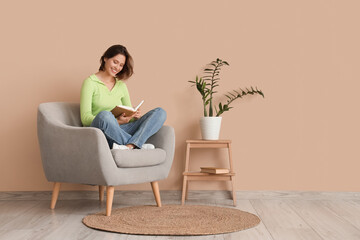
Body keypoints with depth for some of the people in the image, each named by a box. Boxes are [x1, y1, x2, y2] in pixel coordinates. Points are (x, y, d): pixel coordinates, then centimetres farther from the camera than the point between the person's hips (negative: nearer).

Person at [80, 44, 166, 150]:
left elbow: (129, 116, 21)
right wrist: (116, 121, -18)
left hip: (119, 131, 6)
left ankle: (130, 146, -34)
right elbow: (85, 118, -7)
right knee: (105, 115, -41)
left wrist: (135, 116, -5)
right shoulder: (90, 82, 3)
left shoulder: (121, 86, 20)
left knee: (160, 112, -10)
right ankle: (138, 144, -23)